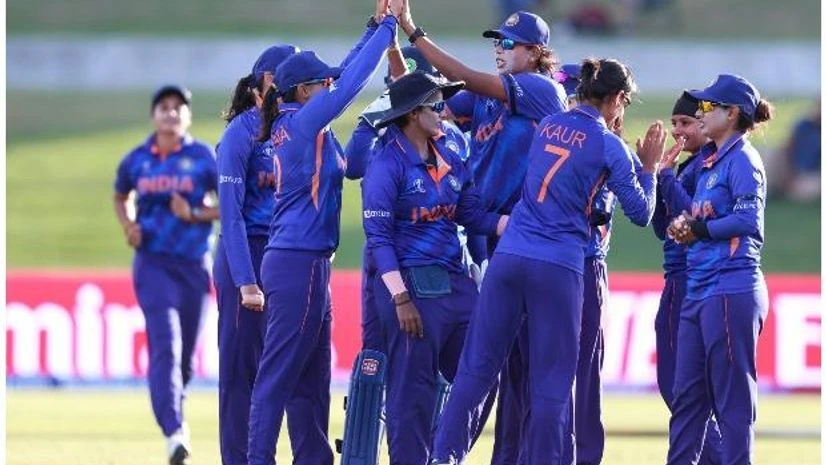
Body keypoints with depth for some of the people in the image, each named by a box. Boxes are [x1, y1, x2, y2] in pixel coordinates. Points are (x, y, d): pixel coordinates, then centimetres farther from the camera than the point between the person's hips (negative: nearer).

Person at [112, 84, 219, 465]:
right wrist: (128, 226, 3)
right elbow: (120, 197, 22)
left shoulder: (203, 158, -1)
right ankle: (174, 433, -26)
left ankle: (174, 410, 39)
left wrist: (195, 215, -13)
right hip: (153, 264, -1)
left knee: (186, 353, 9)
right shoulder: (136, 161, 5)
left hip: (193, 265, 1)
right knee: (165, 345, -17)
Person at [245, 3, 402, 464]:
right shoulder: (304, 121, -13)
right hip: (299, 265, -10)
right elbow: (353, 81, -14)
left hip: (304, 264, 10)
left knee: (313, 375, 12)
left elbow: (344, 78, 20)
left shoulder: (291, 123, 11)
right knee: (279, 373, -8)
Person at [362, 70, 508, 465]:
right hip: (411, 284, -7)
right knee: (413, 388, -4)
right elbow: (379, 237, -12)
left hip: (455, 283, 7)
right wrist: (401, 298, -17)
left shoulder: (450, 161, 12)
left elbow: (473, 215, 7)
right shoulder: (388, 165, -9)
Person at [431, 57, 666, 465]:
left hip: (508, 258, 4)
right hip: (558, 267, -4)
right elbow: (640, 212, 2)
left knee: (477, 364, 5)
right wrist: (650, 167, 16)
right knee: (551, 380, 4)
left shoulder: (548, 125, 12)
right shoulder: (608, 146, -2)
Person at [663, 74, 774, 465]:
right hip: (699, 292, 10)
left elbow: (748, 220, -18)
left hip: (731, 290, -10)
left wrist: (700, 229, -13)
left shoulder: (742, 161, -9)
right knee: (687, 393, 11)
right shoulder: (710, 161, 18)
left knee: (733, 397, -6)